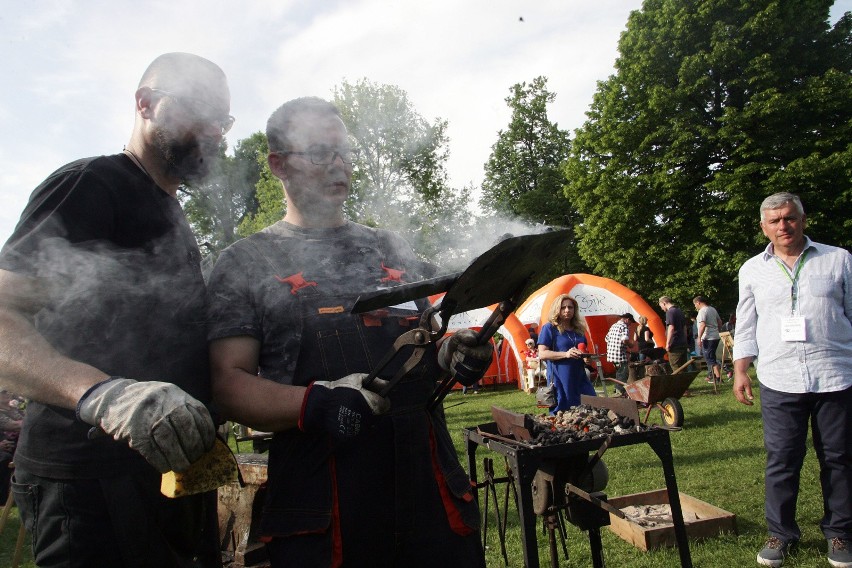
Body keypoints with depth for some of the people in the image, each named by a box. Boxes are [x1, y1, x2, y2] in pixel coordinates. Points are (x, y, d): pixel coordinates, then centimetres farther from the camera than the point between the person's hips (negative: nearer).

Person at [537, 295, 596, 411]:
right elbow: (542, 354, -10)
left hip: (580, 377, 5)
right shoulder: (549, 328, -1)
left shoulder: (579, 329, 16)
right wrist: (565, 354, -21)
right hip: (560, 378, -5)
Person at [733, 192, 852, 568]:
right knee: (780, 461, 4)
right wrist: (740, 371, 6)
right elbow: (745, 325, 12)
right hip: (779, 381, 0)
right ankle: (781, 533, 19)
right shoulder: (752, 270, 9)